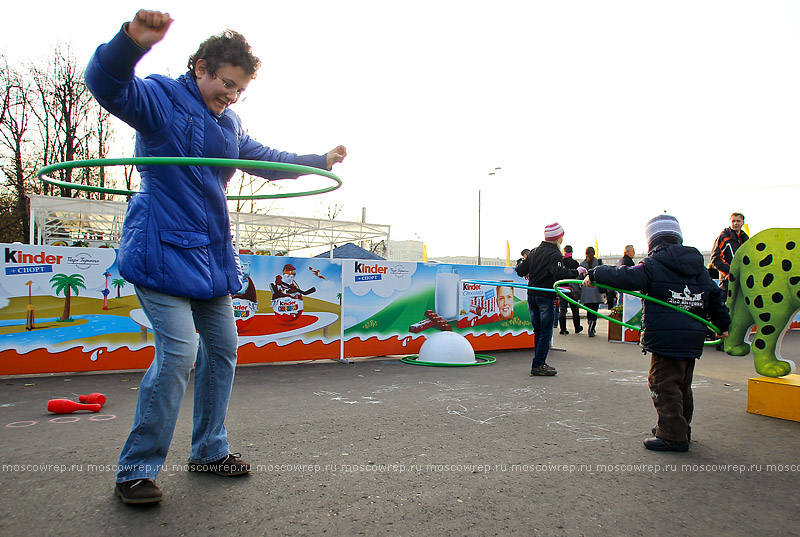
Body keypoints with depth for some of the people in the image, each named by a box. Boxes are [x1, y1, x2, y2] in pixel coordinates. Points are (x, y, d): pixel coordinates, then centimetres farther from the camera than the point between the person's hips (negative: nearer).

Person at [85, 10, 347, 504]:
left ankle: (210, 451, 25)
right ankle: (136, 470, 2)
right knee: (179, 351, -15)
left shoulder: (231, 125, 18)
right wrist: (133, 41, -43)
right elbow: (106, 84, -24)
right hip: (163, 250, -8)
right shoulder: (161, 98, -5)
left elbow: (267, 160, 32)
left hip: (212, 254, 9)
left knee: (222, 347, 10)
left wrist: (322, 161, 28)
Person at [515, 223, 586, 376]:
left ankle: (540, 363, 20)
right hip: (546, 296, -7)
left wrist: (528, 274, 35)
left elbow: (521, 270, 15)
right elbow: (558, 273, -27)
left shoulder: (534, 252, 11)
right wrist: (577, 272, -18)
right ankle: (538, 366, 0)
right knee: (546, 332, 0)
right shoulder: (554, 254, -11)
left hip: (531, 295, 7)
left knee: (538, 331, 14)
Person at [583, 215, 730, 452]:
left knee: (663, 384, -2)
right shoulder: (700, 268, 13)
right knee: (682, 386, 19)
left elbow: (624, 276, -16)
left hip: (665, 338, -8)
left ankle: (673, 436, 0)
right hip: (693, 339, 8)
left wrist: (594, 274, -3)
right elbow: (715, 297, 22)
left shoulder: (653, 266, -10)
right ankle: (680, 428, 31)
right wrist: (723, 324, 35)